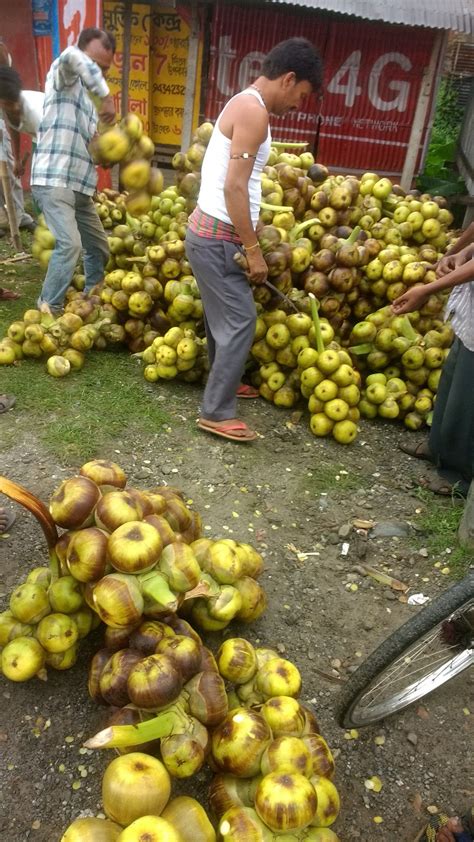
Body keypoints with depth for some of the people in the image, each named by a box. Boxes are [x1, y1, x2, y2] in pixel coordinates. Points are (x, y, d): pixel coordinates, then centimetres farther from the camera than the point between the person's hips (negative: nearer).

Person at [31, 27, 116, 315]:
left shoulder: (88, 98, 21)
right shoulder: (64, 78, -2)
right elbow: (71, 57, -27)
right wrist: (107, 95, -23)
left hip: (79, 185, 9)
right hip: (54, 181, -9)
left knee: (99, 247, 15)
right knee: (70, 243, -24)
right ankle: (48, 310, -15)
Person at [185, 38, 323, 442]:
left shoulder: (243, 104, 16)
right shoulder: (254, 111, -15)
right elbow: (234, 187, -22)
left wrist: (252, 239, 20)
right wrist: (253, 249, -18)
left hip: (211, 231, 10)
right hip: (218, 237, -10)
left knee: (224, 316, 19)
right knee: (239, 321, -6)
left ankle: (223, 383, 35)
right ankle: (217, 413, 1)